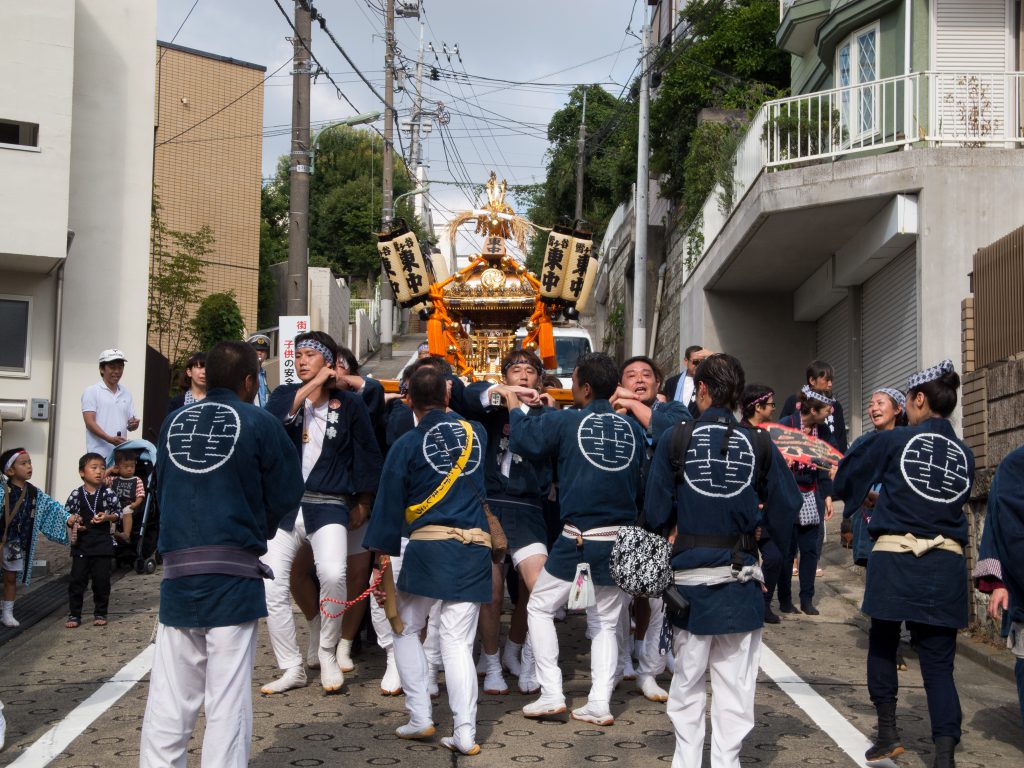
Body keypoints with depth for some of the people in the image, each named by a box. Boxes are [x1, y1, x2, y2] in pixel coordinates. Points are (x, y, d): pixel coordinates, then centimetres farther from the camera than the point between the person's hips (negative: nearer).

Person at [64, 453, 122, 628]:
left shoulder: (108, 493, -2)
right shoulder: (76, 494, -1)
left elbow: (118, 513, 5)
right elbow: (66, 514, 7)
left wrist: (107, 517, -13)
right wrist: (72, 521, -13)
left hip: (103, 544, 0)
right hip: (81, 543, 0)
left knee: (102, 580, 4)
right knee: (77, 579, 2)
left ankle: (100, 613, 16)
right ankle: (74, 614, 11)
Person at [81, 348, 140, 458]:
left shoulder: (126, 394, 17)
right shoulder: (91, 392, 2)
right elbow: (89, 422, -7)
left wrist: (134, 424, -5)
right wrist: (110, 439, -22)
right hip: (99, 455, -5)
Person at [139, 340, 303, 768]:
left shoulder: (175, 422, 8)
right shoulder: (259, 423, -4)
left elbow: (162, 491, 15)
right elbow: (286, 495, -2)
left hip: (178, 571, 4)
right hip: (233, 573, -4)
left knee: (169, 698, 9)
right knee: (227, 699, 0)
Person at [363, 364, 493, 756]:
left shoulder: (406, 445, -2)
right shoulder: (476, 433, 8)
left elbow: (389, 506, 0)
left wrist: (381, 557, 5)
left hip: (427, 549, -3)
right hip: (475, 550, 3)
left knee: (405, 630, 16)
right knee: (458, 641, 6)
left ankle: (420, 718, 12)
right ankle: (465, 733, 0)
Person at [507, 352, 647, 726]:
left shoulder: (565, 422, -9)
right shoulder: (632, 428, 3)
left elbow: (522, 442, -1)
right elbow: (642, 480, 12)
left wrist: (516, 409, 14)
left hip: (577, 540, -4)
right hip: (621, 541, 4)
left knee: (539, 608, 14)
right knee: (606, 622, 15)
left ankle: (551, 694, 9)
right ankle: (600, 703, 9)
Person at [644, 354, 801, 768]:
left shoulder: (676, 440, -7)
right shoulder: (760, 445, -4)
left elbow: (656, 515, -7)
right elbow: (786, 512, -3)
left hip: (690, 577, 0)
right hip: (741, 580, 0)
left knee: (687, 680, 13)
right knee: (735, 682, 10)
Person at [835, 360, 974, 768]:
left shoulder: (893, 440, -2)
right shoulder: (965, 456, 8)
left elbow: (845, 482, 6)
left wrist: (875, 498, 29)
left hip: (894, 560, -2)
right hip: (946, 567, 2)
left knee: (883, 644, 19)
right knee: (938, 662, 5)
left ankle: (887, 732, 20)